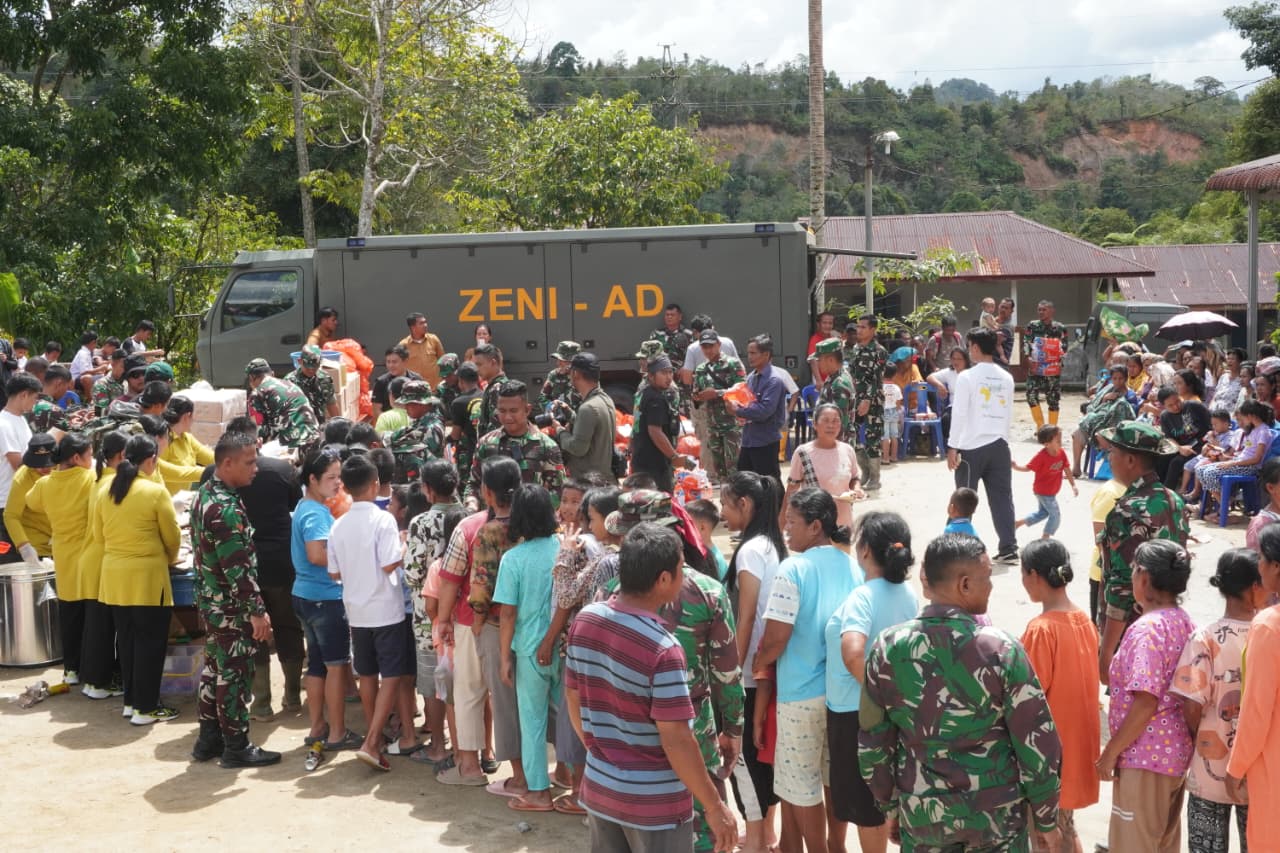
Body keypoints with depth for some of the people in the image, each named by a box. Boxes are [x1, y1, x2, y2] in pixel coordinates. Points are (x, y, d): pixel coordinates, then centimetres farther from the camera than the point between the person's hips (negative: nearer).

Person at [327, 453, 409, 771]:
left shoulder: (338, 525, 2)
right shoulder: (383, 519, -14)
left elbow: (334, 573, 7)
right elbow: (389, 564, -20)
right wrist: (404, 546, -3)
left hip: (357, 611, 6)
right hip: (386, 610, -6)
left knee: (367, 676, 16)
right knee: (392, 677, 0)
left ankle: (376, 740, 27)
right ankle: (372, 743, -9)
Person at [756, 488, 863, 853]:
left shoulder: (793, 568, -17)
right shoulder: (853, 567, 2)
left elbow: (775, 638, -18)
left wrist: (755, 666, -1)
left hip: (803, 692, -7)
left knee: (801, 783, 8)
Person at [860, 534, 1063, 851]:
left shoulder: (888, 648, -9)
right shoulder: (1001, 649, -16)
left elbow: (873, 744, -1)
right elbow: (1038, 744, -10)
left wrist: (889, 805, 13)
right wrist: (1047, 819, 3)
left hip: (920, 815, 2)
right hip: (997, 815, -2)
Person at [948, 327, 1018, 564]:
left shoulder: (967, 377, -9)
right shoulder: (1006, 378, 8)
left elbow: (959, 414, -11)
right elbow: (1009, 414, 14)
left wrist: (952, 447, -8)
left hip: (972, 447, -4)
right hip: (999, 445, 4)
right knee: (1002, 497, 6)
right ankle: (1008, 548, 4)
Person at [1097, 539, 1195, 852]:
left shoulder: (1147, 629, -22)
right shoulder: (1184, 622, 5)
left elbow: (1145, 703, -26)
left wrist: (1111, 751, -17)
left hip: (1145, 756, -9)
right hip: (1176, 751, 9)